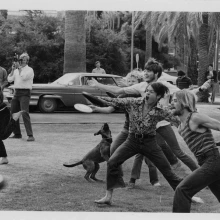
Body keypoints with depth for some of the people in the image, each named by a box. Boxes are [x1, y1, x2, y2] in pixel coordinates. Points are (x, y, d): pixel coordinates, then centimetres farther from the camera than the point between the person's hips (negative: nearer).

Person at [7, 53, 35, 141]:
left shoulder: (29, 70, -3)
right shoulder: (17, 70, 15)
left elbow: (23, 77, -21)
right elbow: (9, 79, 6)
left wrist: (19, 68, -13)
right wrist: (13, 69, -2)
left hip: (25, 93, -7)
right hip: (16, 93, 7)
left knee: (25, 113, -18)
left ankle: (30, 135, -20)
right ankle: (17, 134, 22)